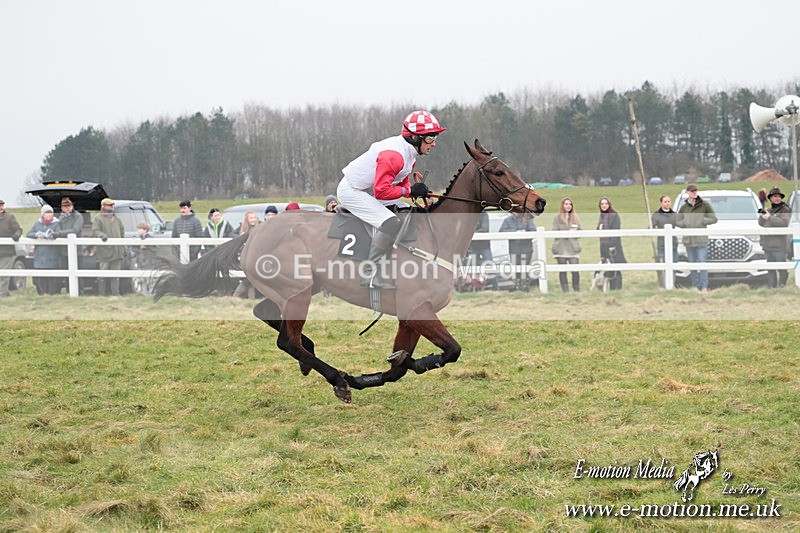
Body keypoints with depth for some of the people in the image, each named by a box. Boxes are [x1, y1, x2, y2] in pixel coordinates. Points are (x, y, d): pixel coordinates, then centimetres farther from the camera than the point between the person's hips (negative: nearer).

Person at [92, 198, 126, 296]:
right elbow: (95, 231, -11)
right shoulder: (98, 219, 0)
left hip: (117, 252, 6)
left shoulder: (117, 219, 19)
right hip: (105, 252, -6)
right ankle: (101, 294, 1)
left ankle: (115, 294, 12)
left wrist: (123, 248, 16)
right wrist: (102, 235, -32)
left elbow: (122, 232, 22)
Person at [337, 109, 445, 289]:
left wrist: (417, 190, -9)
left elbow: (401, 181, 11)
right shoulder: (394, 155, -30)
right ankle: (370, 275, -20)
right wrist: (410, 190, -24)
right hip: (351, 191, -11)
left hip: (369, 189, 11)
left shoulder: (409, 152, 3)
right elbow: (381, 190, -31)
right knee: (391, 224, -25)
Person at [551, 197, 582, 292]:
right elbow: (555, 232, -4)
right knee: (562, 270, 0)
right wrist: (568, 232, -14)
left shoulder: (575, 217, 14)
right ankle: (565, 291, 5)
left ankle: (577, 290, 0)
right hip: (561, 248, -1)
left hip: (573, 248, 1)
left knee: (575, 270, -8)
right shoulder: (557, 218, 4)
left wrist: (575, 232, -8)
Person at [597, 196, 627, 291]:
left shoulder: (614, 215, -5)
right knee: (606, 269, 6)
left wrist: (612, 245, -17)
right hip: (604, 247, 7)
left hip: (613, 245, -7)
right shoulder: (601, 217, 16)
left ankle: (616, 287, -7)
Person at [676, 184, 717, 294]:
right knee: (692, 263, 6)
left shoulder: (704, 205, 0)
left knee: (702, 262, -11)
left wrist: (703, 221, -10)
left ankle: (704, 287, -11)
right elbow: (677, 221, 12)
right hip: (688, 239, 4)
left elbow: (714, 218, 2)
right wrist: (685, 224, -7)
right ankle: (696, 287, 12)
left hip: (701, 239, -4)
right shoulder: (684, 207, 8)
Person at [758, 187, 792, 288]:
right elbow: (761, 223, 17)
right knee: (770, 269, 8)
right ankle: (772, 287, 12)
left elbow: (784, 223, -16)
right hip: (768, 245, 7)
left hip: (779, 245, -7)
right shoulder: (769, 210, 19)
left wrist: (769, 218, -17)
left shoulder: (785, 210, -1)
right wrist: (762, 216, -3)